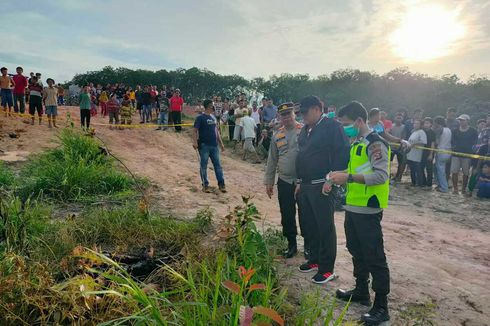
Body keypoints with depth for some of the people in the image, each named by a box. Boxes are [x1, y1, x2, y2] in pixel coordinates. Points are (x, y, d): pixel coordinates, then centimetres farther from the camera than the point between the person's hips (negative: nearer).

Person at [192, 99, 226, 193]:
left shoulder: (213, 117, 14)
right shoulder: (200, 117, -6)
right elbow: (195, 131, -12)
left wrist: (221, 143, 18)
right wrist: (195, 142, -25)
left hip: (214, 145, 6)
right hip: (204, 146, -6)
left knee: (218, 165, 6)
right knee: (203, 166, 2)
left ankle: (221, 184, 11)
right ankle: (205, 185, 12)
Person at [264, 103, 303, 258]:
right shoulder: (277, 135, 9)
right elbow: (272, 160, 12)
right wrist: (268, 181, 11)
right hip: (284, 182, 4)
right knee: (287, 216, 10)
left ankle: (308, 245, 26)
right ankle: (291, 244, 27)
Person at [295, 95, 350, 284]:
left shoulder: (332, 126, -10)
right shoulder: (306, 130, 16)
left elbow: (342, 154, -18)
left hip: (321, 187, -8)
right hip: (305, 186, 9)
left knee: (325, 228, 1)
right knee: (308, 226, 16)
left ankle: (326, 269, 13)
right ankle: (314, 260, 33)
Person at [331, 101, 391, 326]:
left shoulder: (375, 144, -15)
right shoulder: (357, 143, 13)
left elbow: (381, 176, -25)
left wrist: (348, 178, -28)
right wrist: (341, 175, 6)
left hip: (368, 210, -10)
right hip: (353, 207, 10)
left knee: (374, 258, 0)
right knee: (356, 252, 20)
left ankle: (381, 307, 13)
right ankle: (361, 291, 37)